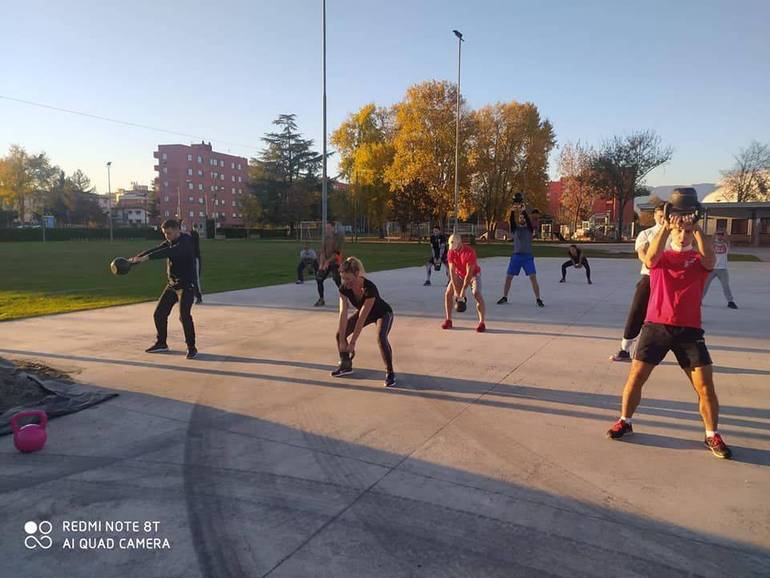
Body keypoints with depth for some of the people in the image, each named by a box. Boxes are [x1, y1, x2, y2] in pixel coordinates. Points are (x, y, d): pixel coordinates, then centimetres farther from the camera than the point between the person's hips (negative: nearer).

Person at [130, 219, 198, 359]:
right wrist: (135, 259, -19)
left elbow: (169, 252, -34)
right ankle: (161, 343, 27)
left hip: (187, 285, -8)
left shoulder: (186, 241, -18)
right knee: (159, 314, 9)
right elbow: (154, 250, -3)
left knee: (184, 315, -18)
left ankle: (191, 347, -4)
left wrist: (147, 257, -43)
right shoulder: (169, 242, 7)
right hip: (172, 284, 8)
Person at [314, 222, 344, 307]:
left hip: (335, 262, -7)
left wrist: (328, 261, -18)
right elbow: (323, 251, 8)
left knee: (338, 282, -14)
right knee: (319, 279, 5)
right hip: (326, 262, 7)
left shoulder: (338, 238, -9)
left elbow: (337, 252, -15)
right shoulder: (326, 238, 11)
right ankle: (321, 300, 17)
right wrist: (321, 264, -2)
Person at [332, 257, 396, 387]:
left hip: (383, 313, -6)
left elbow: (362, 317, -37)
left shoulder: (369, 288, -40)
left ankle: (389, 373, -17)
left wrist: (352, 342, -33)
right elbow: (343, 314, -25)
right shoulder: (344, 288, -24)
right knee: (340, 333, -5)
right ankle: (346, 365, 15)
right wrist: (342, 340, -28)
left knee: (381, 338, -32)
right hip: (363, 312, 6)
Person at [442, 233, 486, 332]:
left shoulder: (470, 252, -32)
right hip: (459, 274, 5)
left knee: (477, 295, -23)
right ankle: (448, 320, 5)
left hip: (473, 274, -5)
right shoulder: (451, 253, -16)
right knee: (448, 293, -6)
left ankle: (482, 323, -17)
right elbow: (452, 272, -16)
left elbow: (469, 273, -31)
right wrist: (455, 289, -21)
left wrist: (463, 290, -31)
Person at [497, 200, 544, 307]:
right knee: (508, 277, 3)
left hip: (528, 256, -2)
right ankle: (504, 297, 18)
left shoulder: (529, 229, 4)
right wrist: (513, 212, -29)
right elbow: (512, 221, -12)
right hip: (516, 256, 2)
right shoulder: (515, 229, 8)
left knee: (533, 278, -10)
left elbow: (529, 220, -16)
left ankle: (538, 299, -5)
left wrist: (524, 211, -30)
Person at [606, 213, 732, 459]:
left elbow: (710, 260, -18)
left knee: (705, 385, -2)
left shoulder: (699, 258, 7)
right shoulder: (661, 257, 8)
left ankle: (712, 436, 16)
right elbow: (650, 257, -18)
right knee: (636, 377, 1)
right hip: (656, 325, 0)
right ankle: (624, 422, 20)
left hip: (689, 329, 0)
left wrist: (697, 228, -25)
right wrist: (665, 227, -27)